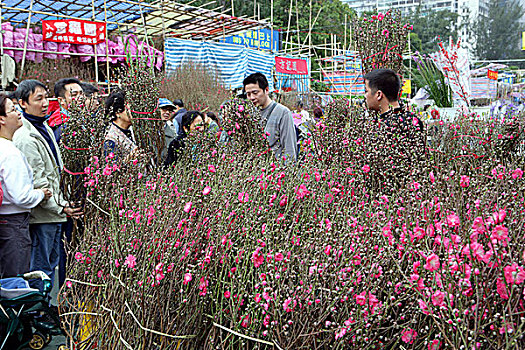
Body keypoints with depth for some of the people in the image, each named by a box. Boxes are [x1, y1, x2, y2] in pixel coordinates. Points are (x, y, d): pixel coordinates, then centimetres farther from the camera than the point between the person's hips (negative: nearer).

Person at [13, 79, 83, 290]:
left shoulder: (45, 129, 14)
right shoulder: (25, 137, -18)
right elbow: (35, 182, -20)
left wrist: (62, 204, 17)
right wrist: (59, 207, -16)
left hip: (55, 213, 10)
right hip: (40, 216, -10)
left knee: (51, 263, 18)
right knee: (40, 268, 0)